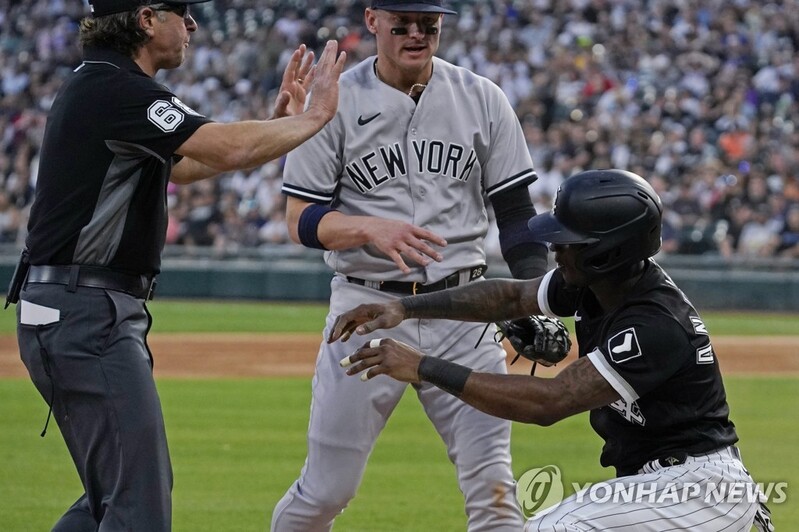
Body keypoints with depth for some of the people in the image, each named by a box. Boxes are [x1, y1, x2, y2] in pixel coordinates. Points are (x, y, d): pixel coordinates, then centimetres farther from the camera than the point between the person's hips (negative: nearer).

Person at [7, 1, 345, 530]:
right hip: (86, 313, -11)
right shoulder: (118, 90, -15)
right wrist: (313, 116, -9)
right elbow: (228, 150, -24)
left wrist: (276, 120, 17)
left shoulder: (97, 85, 18)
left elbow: (178, 166, 25)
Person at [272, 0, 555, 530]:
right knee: (327, 489, 2)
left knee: (492, 484, -5)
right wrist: (371, 229, -24)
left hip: (461, 308, 2)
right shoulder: (334, 102, -2)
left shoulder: (481, 99, 5)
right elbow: (301, 221, -4)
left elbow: (516, 212, 7)